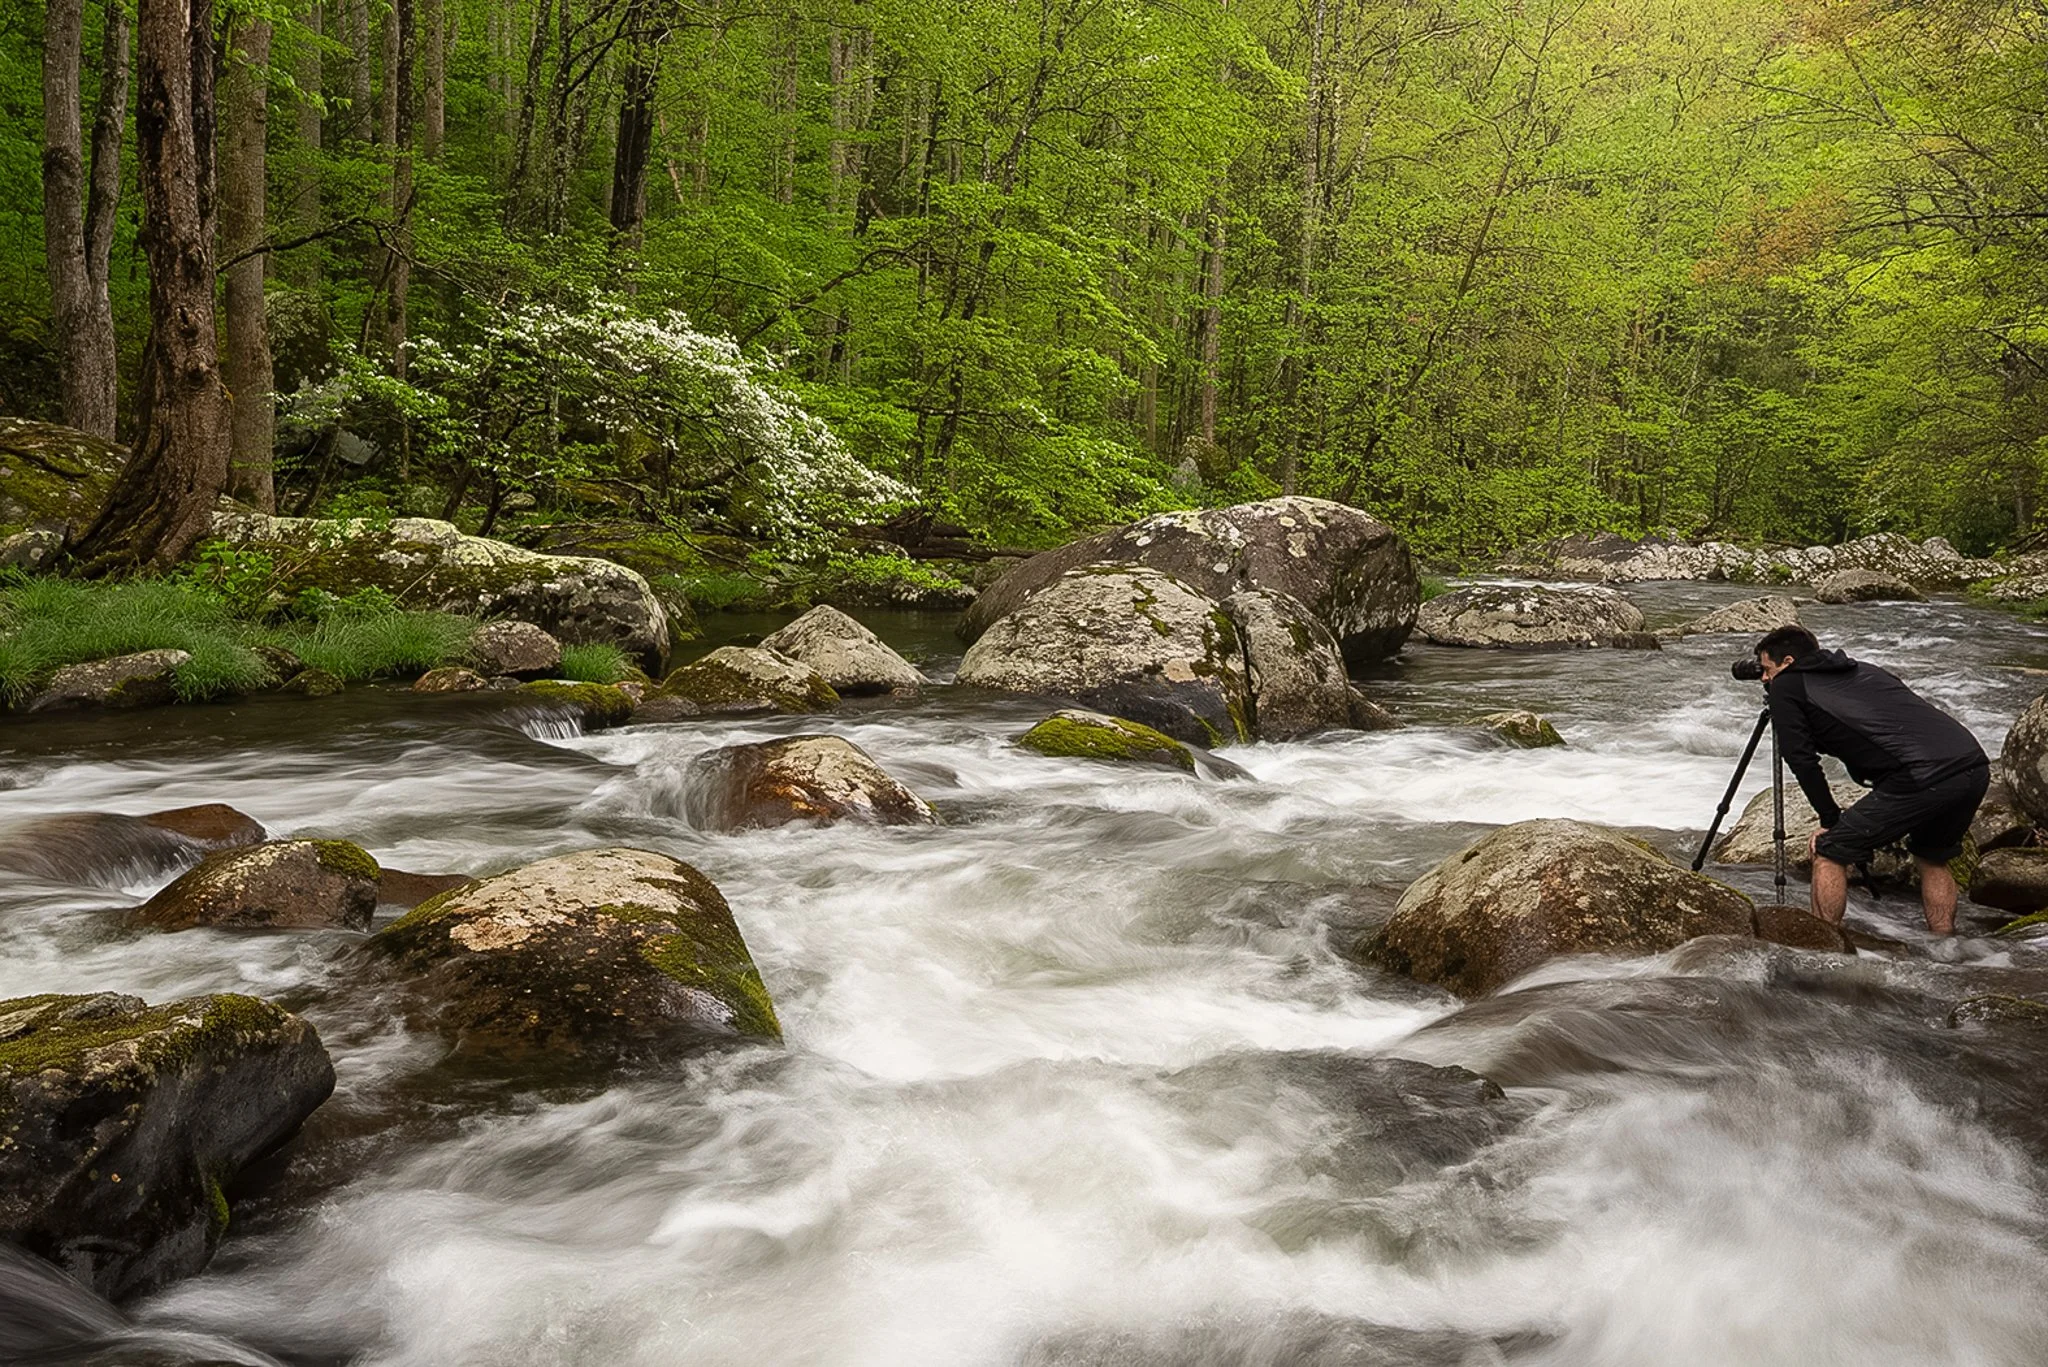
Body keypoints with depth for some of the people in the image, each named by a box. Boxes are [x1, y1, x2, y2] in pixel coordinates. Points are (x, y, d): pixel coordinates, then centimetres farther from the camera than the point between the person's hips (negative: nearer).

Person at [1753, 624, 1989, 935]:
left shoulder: (1786, 687, 10)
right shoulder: (1864, 670, 30)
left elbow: (1801, 759, 4)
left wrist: (1830, 820, 11)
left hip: (1922, 777, -7)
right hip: (1975, 767, 7)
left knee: (1829, 852, 6)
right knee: (1933, 858, 30)